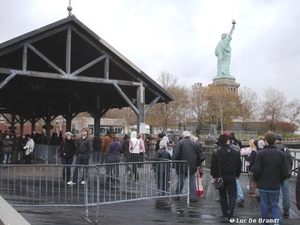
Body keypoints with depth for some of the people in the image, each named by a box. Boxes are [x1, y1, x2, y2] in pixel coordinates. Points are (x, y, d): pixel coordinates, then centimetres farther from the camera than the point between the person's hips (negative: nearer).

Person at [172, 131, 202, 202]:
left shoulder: (180, 143, -5)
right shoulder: (195, 144, 8)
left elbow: (175, 154, -12)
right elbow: (199, 156, 13)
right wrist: (198, 165, 20)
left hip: (182, 166, -2)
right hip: (192, 166, 2)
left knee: (180, 180, 10)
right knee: (192, 181, 7)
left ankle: (177, 195, 19)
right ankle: (192, 197, 6)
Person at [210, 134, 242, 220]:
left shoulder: (216, 152, -8)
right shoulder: (235, 151, -1)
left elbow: (213, 165, -8)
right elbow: (239, 164, 5)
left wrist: (214, 176, 1)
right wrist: (237, 175, 15)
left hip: (220, 176, 0)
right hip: (232, 176, 0)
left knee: (222, 194, 13)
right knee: (232, 194, 6)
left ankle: (225, 212, 19)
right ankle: (230, 210, -14)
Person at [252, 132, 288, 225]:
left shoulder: (260, 153, -12)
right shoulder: (281, 154, -3)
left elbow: (256, 170, -15)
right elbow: (285, 172, -5)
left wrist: (256, 180, 5)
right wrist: (279, 181, 13)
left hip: (263, 185, -2)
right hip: (275, 186, 2)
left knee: (264, 206, 12)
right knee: (274, 205, 13)